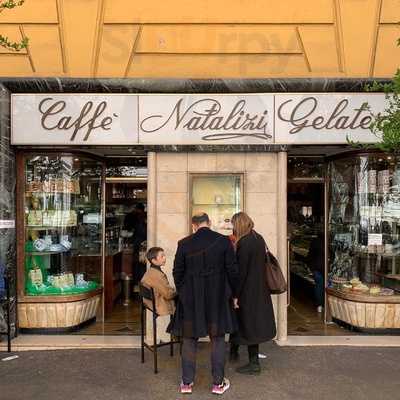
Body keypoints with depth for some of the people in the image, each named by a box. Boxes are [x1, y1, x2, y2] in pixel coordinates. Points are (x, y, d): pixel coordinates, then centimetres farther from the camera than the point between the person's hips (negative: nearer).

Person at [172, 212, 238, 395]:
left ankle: (187, 382, 21)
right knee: (218, 339, 11)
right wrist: (232, 292, 9)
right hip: (217, 298, 0)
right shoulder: (223, 241, -8)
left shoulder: (184, 244, -6)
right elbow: (232, 270, -5)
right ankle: (218, 383, 19)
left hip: (190, 298, 1)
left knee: (189, 339, 13)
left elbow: (177, 272, 0)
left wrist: (182, 292, 15)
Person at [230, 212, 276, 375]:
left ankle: (254, 364, 13)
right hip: (260, 290, 8)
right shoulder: (259, 239, 5)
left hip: (247, 291, -8)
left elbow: (240, 271, -20)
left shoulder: (243, 243, -19)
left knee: (247, 323, 3)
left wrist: (235, 294, -15)